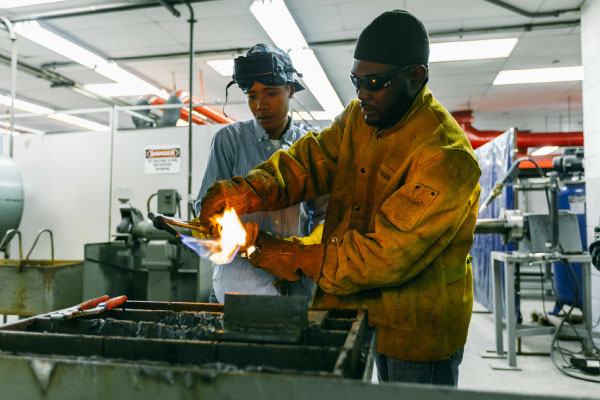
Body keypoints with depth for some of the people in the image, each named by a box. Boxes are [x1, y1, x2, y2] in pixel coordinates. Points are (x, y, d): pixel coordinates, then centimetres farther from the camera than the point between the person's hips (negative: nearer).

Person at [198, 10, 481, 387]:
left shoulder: (446, 157, -26)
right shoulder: (359, 116, 0)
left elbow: (386, 254, -28)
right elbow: (310, 159, -7)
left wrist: (291, 258, -23)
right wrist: (242, 192, -24)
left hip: (418, 328, -6)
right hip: (356, 309, 7)